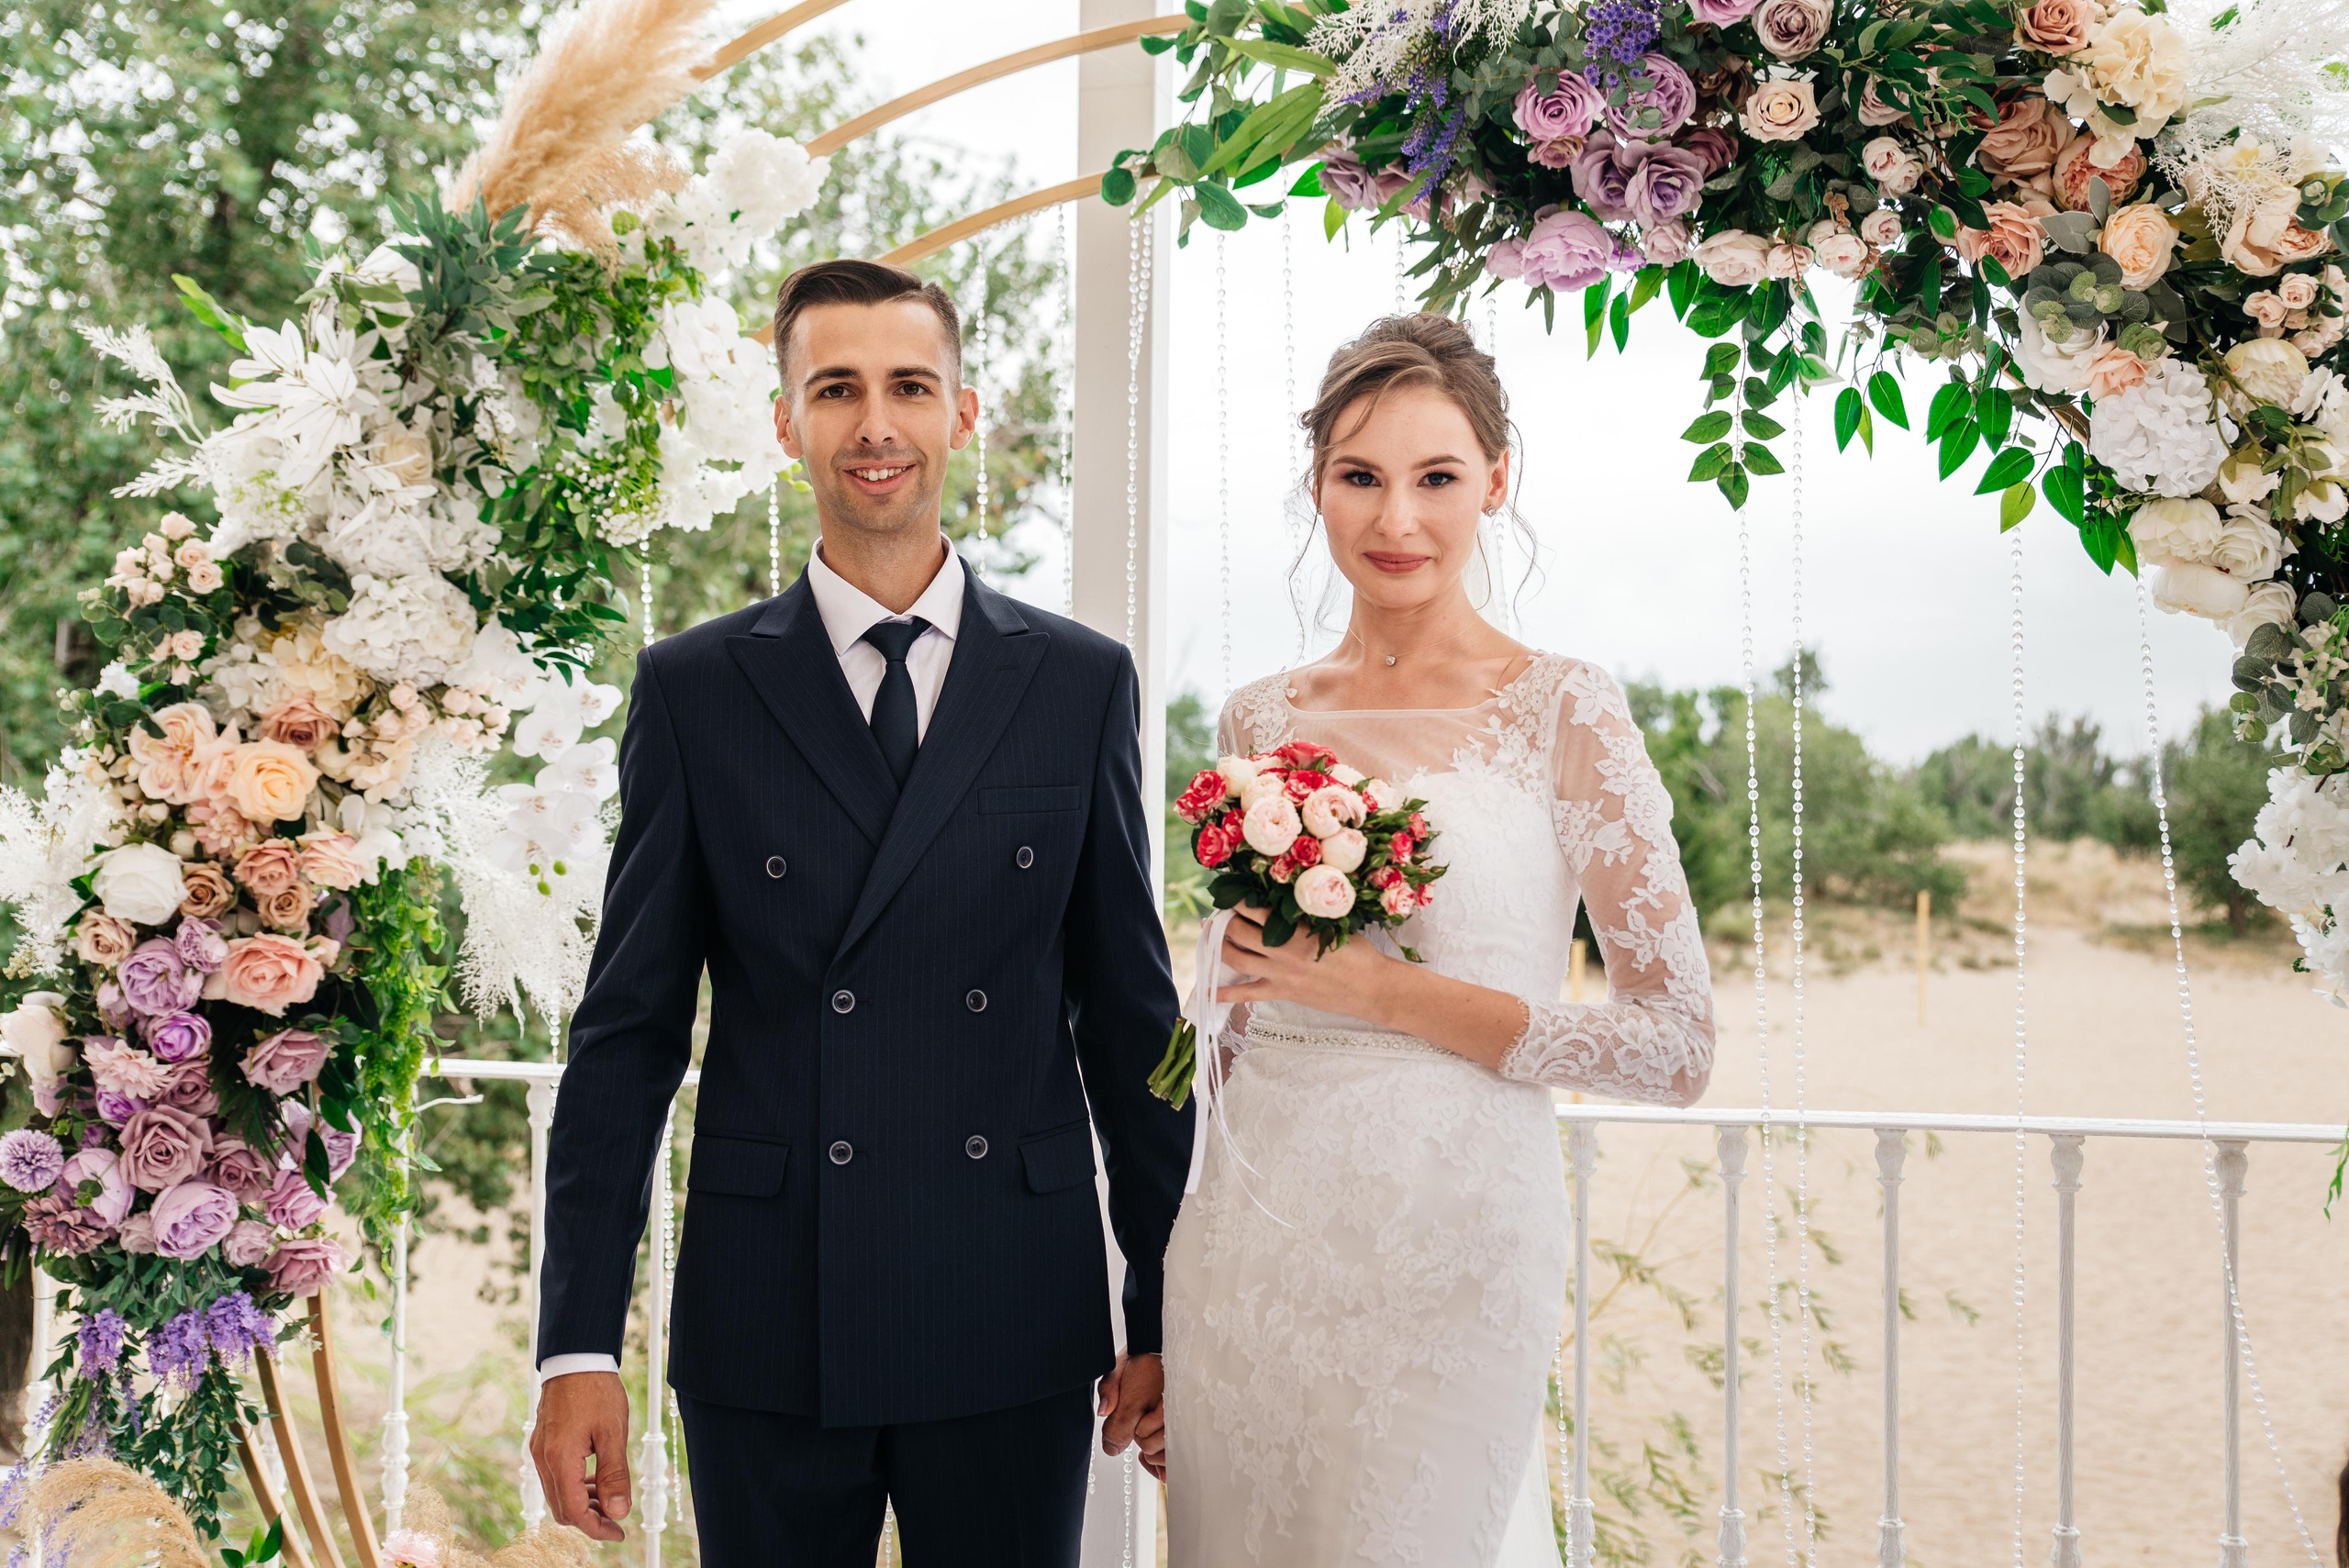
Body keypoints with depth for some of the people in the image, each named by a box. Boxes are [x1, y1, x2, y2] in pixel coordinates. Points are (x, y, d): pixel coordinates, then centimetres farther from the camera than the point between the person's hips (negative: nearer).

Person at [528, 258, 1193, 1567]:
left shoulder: (1083, 683, 4)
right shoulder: (694, 690, 2)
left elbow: (1131, 1013, 6)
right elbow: (628, 1029, 1)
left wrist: (1163, 1314, 6)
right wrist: (580, 1346, -3)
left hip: (1015, 1337, 1)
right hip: (766, 1338, 0)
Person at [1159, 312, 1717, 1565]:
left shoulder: (1562, 712, -5)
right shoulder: (1260, 720, 8)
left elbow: (1676, 1047, -8)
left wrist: (1388, 992, -14)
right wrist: (1152, 1324, 13)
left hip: (1445, 1248, -4)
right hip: (1246, 1247, 4)